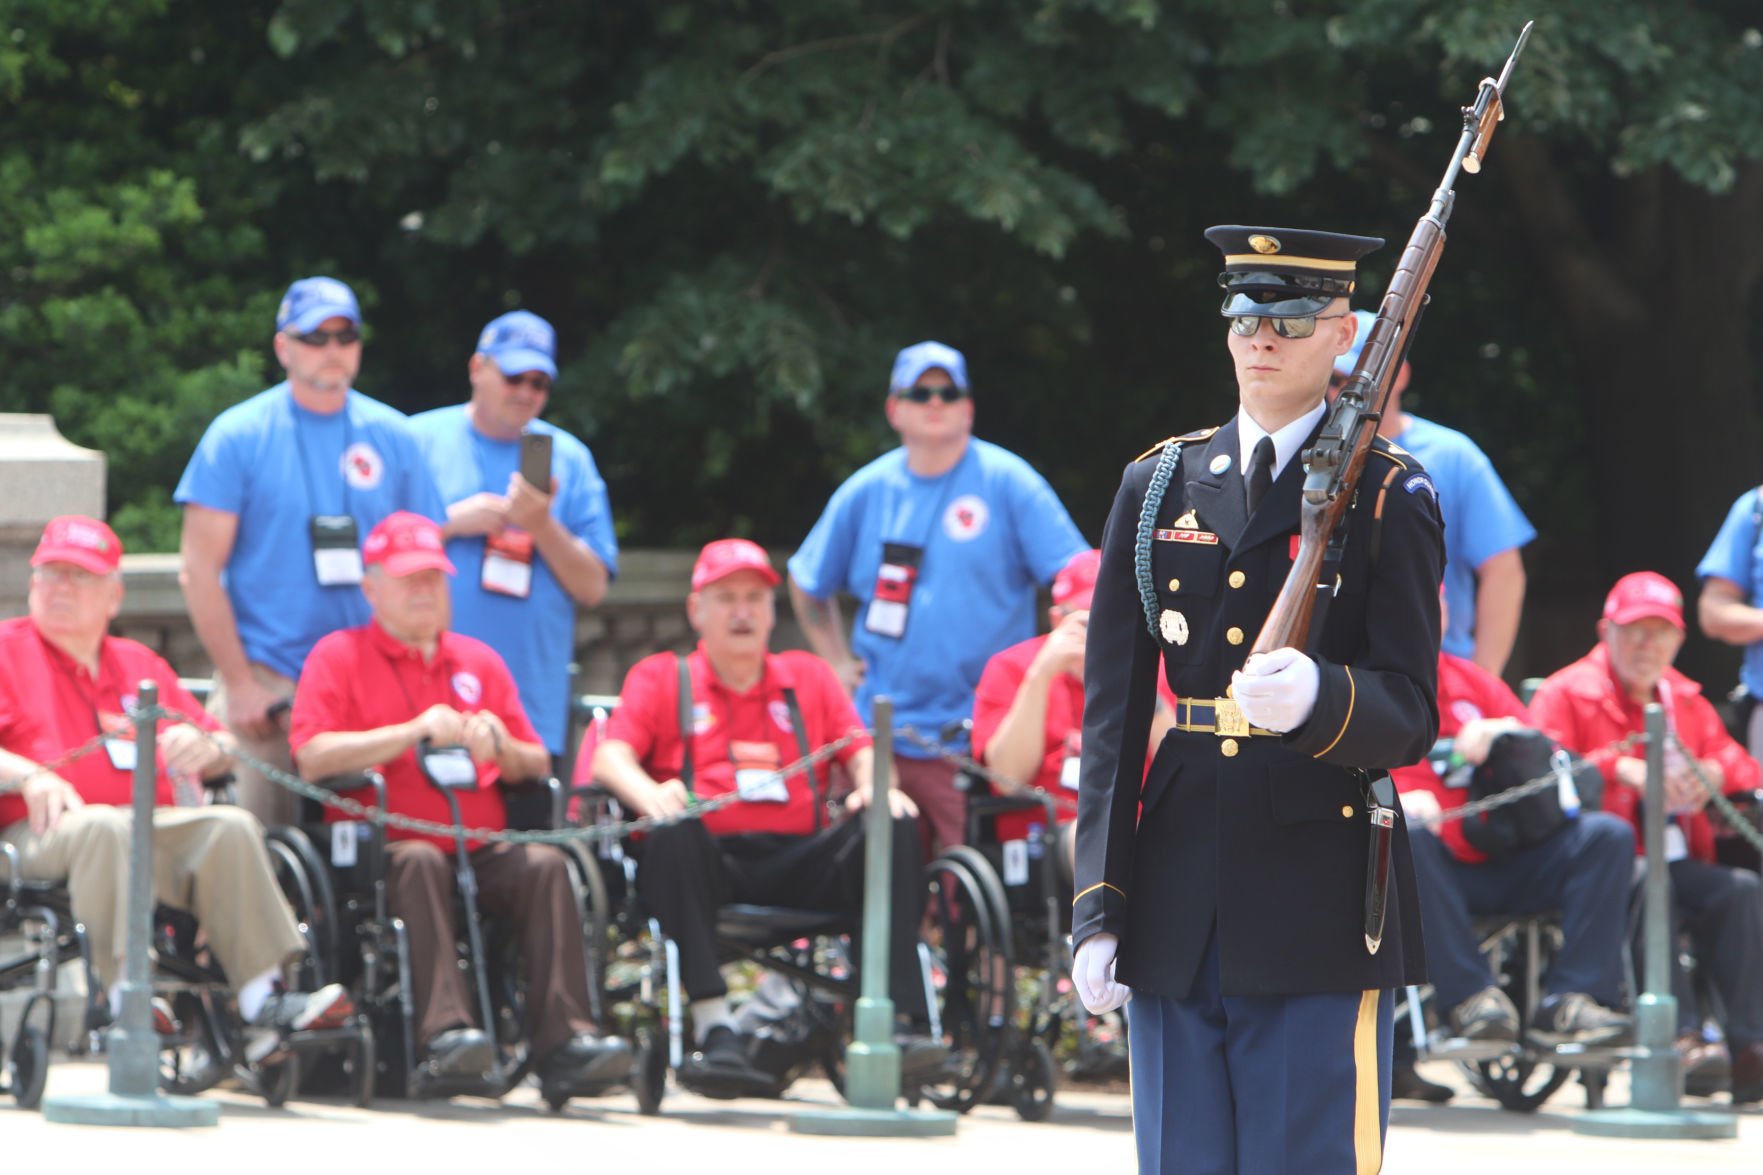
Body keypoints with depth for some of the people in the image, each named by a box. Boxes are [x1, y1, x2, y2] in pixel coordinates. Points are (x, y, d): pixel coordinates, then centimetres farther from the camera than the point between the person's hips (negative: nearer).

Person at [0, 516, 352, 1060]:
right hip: (45, 832, -5)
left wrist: (204, 747, 0)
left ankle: (264, 999, -29)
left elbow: (223, 752, 25)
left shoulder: (139, 664, 27)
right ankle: (125, 994, -43)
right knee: (104, 827, -38)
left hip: (154, 827, 5)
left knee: (230, 827, -22)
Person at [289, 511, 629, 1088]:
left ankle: (564, 1036, -35)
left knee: (543, 864, -26)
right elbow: (312, 757, -6)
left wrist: (500, 747, -5)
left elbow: (538, 766, 19)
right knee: (420, 861, -37)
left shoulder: (479, 661, 24)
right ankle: (445, 1029, -46)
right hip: (384, 845, -4)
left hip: (483, 850, 4)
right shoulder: (337, 656, 10)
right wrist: (413, 732, -13)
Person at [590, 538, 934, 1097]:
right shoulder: (659, 678, 18)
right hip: (711, 863, -2)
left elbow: (861, 752, 15)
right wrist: (649, 794, -22)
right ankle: (714, 1027, -45)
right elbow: (610, 757, 2)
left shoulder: (809, 678, 27)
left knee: (892, 831, -24)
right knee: (673, 835, -37)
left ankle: (901, 1019, -35)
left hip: (799, 868, 2)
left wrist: (875, 784, -11)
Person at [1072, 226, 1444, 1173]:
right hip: (1176, 909, 4)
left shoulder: (1387, 497, 2)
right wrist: (1098, 909, 2)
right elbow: (1112, 711, 9)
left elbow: (1408, 715, -5)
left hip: (1319, 915, -4)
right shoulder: (1157, 488, 13)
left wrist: (1318, 698, -29)